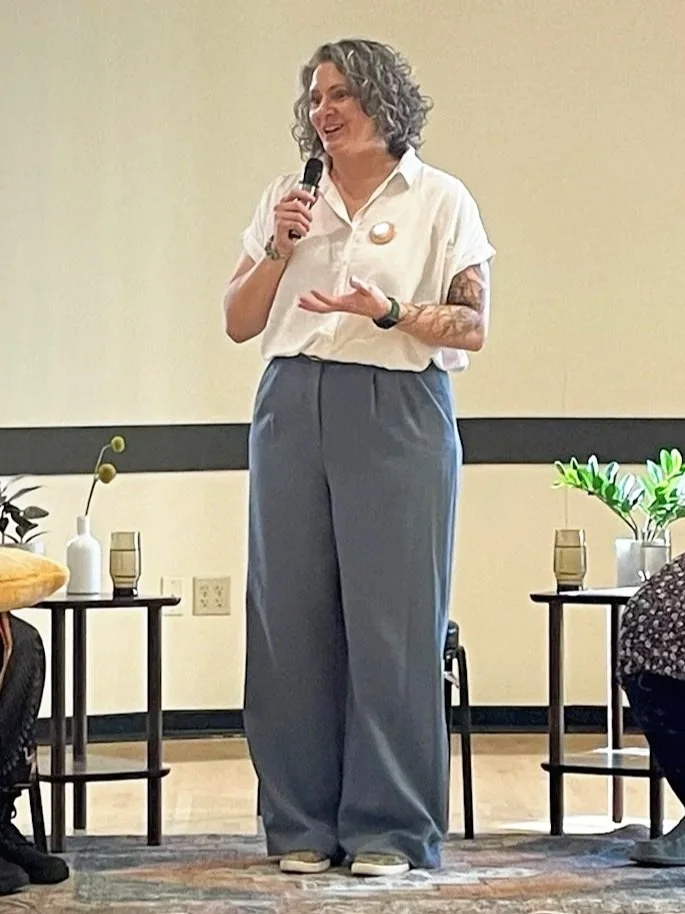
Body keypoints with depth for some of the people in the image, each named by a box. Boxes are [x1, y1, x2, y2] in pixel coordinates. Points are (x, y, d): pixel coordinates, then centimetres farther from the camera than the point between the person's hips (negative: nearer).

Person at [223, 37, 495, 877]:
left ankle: (390, 827, 2)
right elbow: (238, 323, 13)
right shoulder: (286, 199, 15)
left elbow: (472, 327, 0)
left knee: (391, 618, -5)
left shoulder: (440, 201, 5)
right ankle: (302, 823, 9)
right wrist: (278, 249, -2)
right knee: (291, 613, 1)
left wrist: (388, 311, -16)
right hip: (293, 408, 4)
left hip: (397, 414, -3)